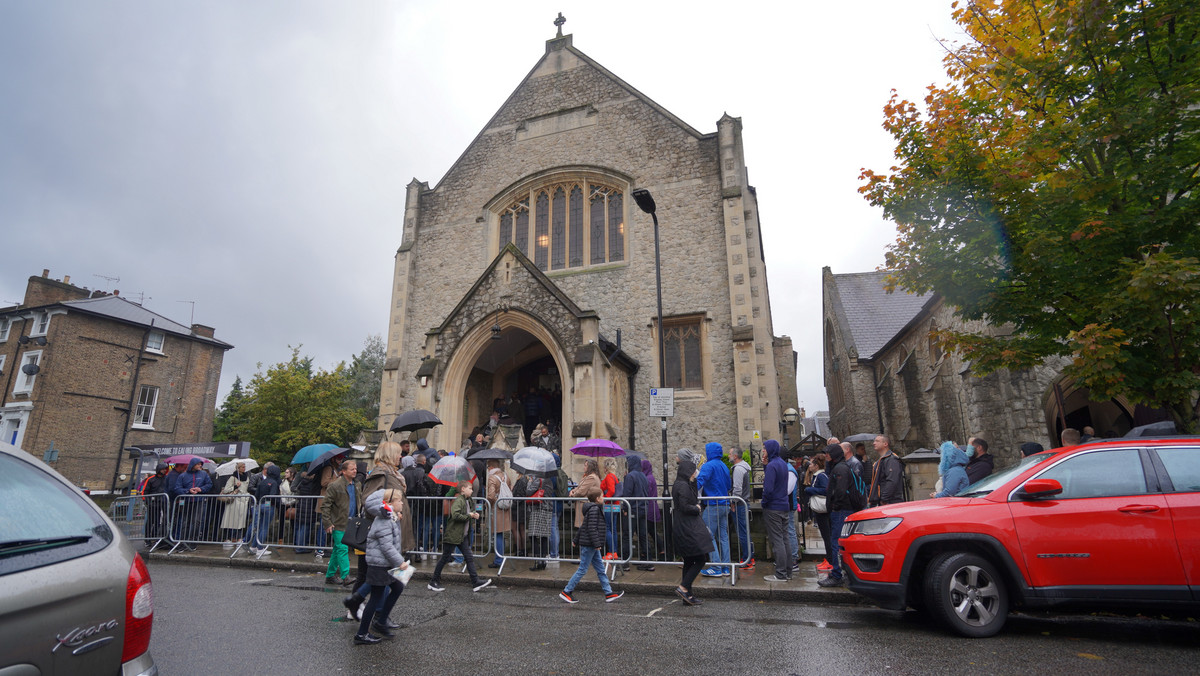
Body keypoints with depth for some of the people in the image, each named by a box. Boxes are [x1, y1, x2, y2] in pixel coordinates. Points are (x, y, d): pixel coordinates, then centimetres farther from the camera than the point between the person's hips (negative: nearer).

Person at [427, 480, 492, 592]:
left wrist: (474, 515, 6)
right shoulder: (458, 501, -17)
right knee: (445, 558, 3)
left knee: (469, 557, 5)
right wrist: (469, 516, -21)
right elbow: (455, 515, -30)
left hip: (462, 536, 9)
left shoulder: (467, 501, 13)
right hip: (452, 535, -9)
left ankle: (476, 582, 7)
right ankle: (433, 582, 18)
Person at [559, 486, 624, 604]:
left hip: (591, 546, 10)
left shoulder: (595, 508, 15)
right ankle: (566, 592, 7)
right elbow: (592, 528, -23)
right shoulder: (594, 509, -16)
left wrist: (576, 540, 26)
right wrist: (597, 544, -23)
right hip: (589, 545, -10)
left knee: (601, 569, 11)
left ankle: (609, 593, 16)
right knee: (582, 570, -2)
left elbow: (582, 527, 22)